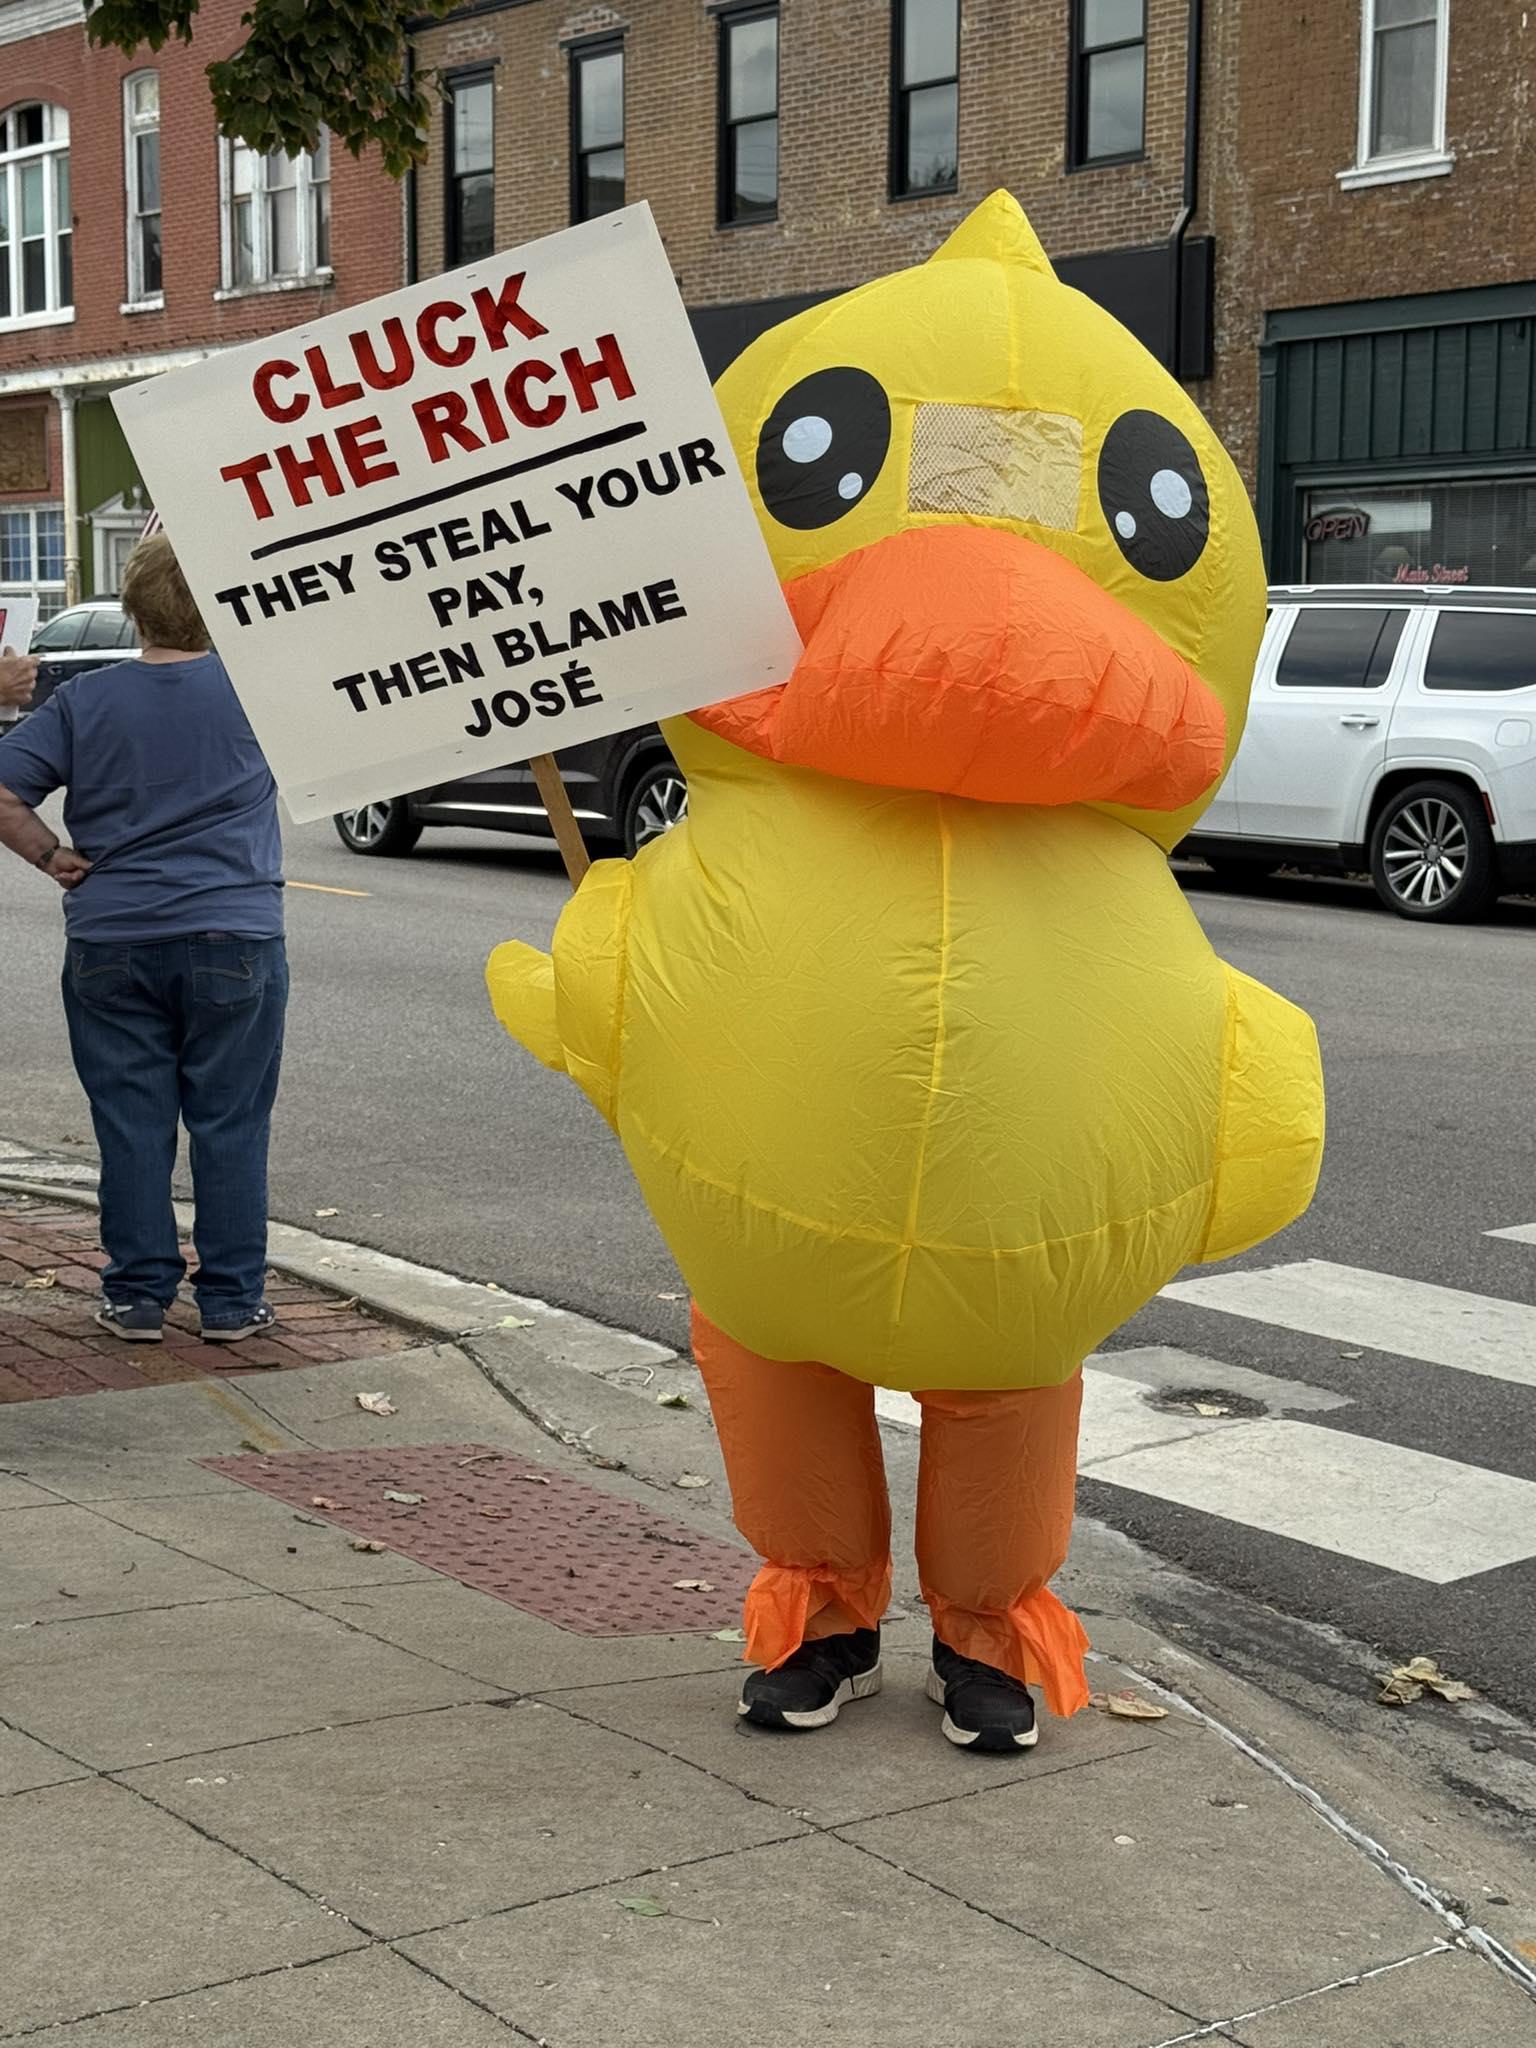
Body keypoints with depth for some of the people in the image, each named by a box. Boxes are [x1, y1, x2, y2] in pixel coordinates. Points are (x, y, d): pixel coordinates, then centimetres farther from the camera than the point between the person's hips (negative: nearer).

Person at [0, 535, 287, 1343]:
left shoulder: (83, 701, -2)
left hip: (111, 943, 1)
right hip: (233, 939, -1)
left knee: (132, 1126, 8)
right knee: (230, 1127, 6)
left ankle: (137, 1296, 14)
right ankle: (231, 1300, 10)